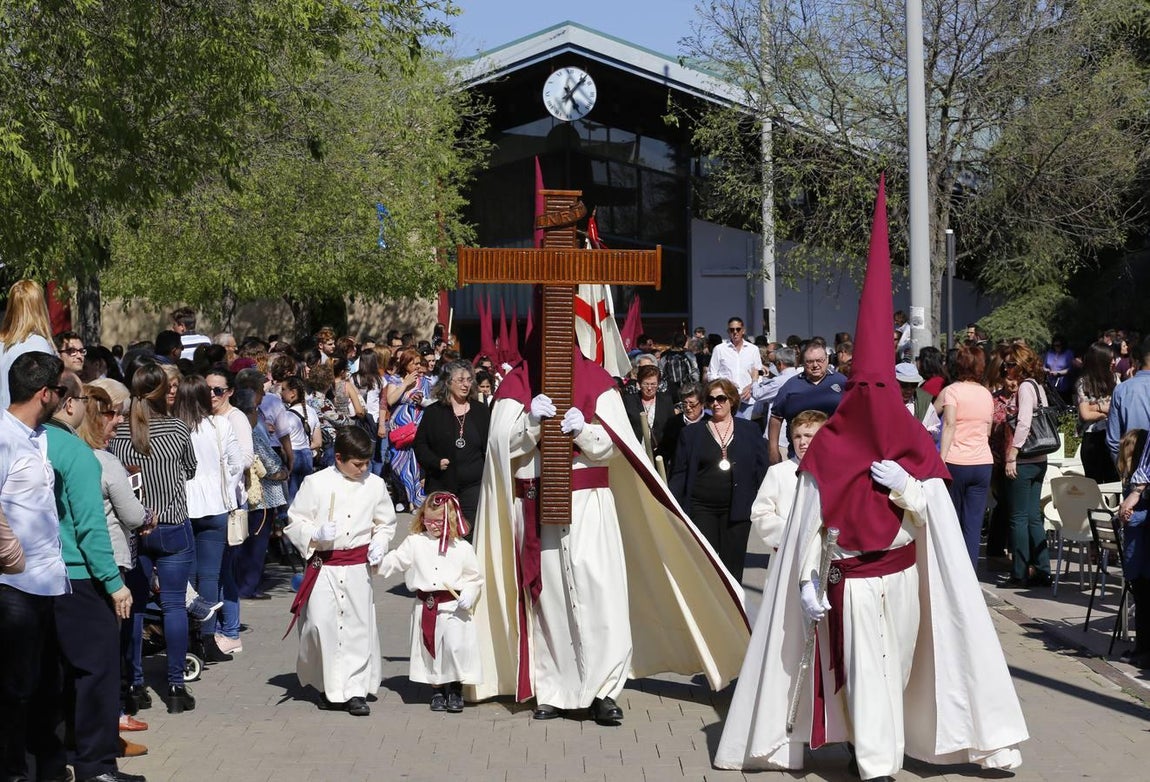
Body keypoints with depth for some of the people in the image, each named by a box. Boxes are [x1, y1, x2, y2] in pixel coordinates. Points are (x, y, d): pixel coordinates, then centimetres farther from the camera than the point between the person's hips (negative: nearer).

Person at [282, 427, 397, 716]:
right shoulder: (316, 483, -4)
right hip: (323, 566, -2)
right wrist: (316, 534, -17)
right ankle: (330, 688, 15)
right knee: (321, 625, -4)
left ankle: (356, 690, 8)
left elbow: (386, 523, 15)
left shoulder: (375, 485, 4)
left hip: (358, 567, 2)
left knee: (359, 626, -1)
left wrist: (379, 544, -3)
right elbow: (294, 523, 0)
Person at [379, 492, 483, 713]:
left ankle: (455, 688, 8)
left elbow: (474, 577, 5)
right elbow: (395, 561, 7)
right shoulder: (414, 542, 6)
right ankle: (437, 688, 24)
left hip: (454, 607, -2)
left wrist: (468, 595, -10)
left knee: (455, 646, -12)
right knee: (429, 648, 7)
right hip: (425, 607, 2)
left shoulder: (462, 547, 2)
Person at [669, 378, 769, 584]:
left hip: (737, 509, 0)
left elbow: (761, 470, 5)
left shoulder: (750, 430, 8)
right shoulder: (691, 433, 8)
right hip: (701, 508, 0)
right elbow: (680, 474, 6)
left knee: (732, 566, 5)